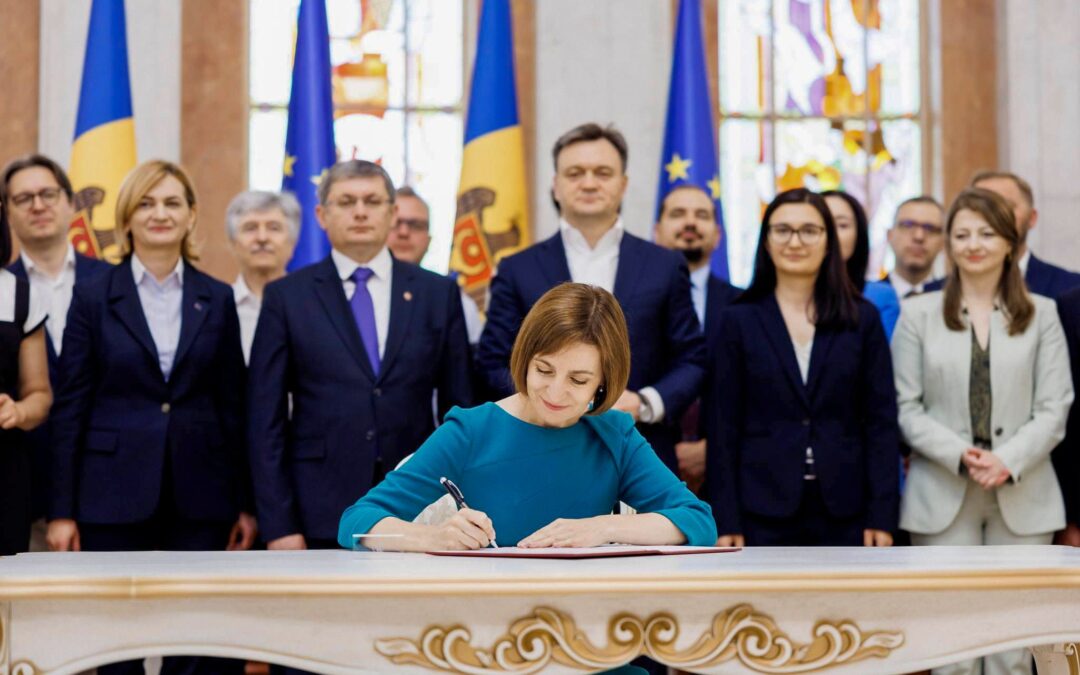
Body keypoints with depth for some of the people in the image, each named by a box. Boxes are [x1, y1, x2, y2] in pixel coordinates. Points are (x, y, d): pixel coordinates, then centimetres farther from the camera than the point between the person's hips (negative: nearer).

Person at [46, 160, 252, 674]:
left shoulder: (217, 299, 7)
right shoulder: (94, 297, 2)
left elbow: (234, 406, 9)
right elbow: (70, 407, 1)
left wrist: (246, 503, 5)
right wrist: (62, 510, -4)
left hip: (199, 493, 2)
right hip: (114, 493, -1)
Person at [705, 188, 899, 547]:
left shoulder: (862, 319, 7)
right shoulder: (739, 321, 4)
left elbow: (881, 421, 4)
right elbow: (722, 427, 1)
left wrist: (881, 515, -3)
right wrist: (726, 521, -5)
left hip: (843, 514, 1)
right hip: (763, 514, -1)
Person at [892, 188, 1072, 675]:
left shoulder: (1041, 314, 7)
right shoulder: (918, 314, 5)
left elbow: (1054, 407, 1)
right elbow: (905, 407, 0)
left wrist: (1008, 461, -14)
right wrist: (960, 456, -15)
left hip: (1022, 495, 1)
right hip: (942, 495, -1)